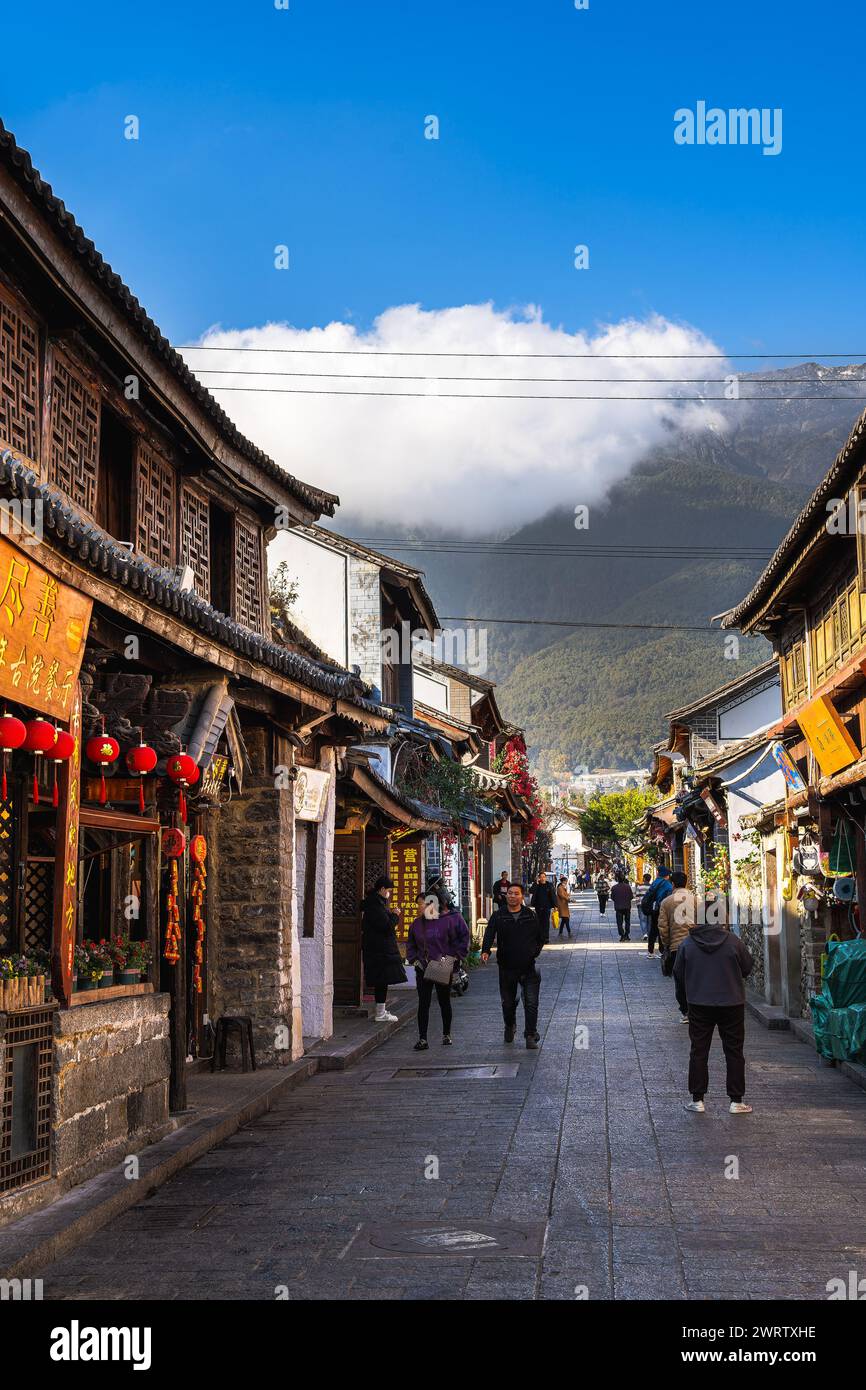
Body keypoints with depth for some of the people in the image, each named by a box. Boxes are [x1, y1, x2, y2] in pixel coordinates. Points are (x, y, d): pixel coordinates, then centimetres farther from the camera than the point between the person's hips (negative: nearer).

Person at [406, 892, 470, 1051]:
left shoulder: (449, 920, -7)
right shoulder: (417, 923, 7)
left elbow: (464, 936, 1)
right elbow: (410, 944, 20)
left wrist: (456, 955, -5)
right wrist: (413, 959, 6)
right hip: (423, 969, 3)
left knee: (444, 1002, 11)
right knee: (423, 1003, 0)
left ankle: (446, 1035, 26)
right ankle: (422, 1039, 1)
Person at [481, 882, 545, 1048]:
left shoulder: (531, 915, 3)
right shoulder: (498, 916, -2)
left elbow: (541, 938, 15)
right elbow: (489, 935, -16)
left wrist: (535, 952, 2)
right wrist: (485, 951, -33)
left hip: (528, 967, 0)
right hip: (507, 967, 0)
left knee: (531, 1003, -7)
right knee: (508, 1002, 14)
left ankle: (531, 1036, 1)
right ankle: (510, 1027, 40)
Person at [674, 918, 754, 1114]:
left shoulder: (686, 943, -4)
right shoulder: (733, 942, -7)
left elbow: (678, 975, 4)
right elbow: (747, 969, 3)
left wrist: (686, 995, 21)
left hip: (699, 1005, 1)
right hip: (731, 1003, 0)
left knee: (698, 1052, 9)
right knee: (734, 1052, 8)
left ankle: (697, 1099, 10)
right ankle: (736, 1101, 10)